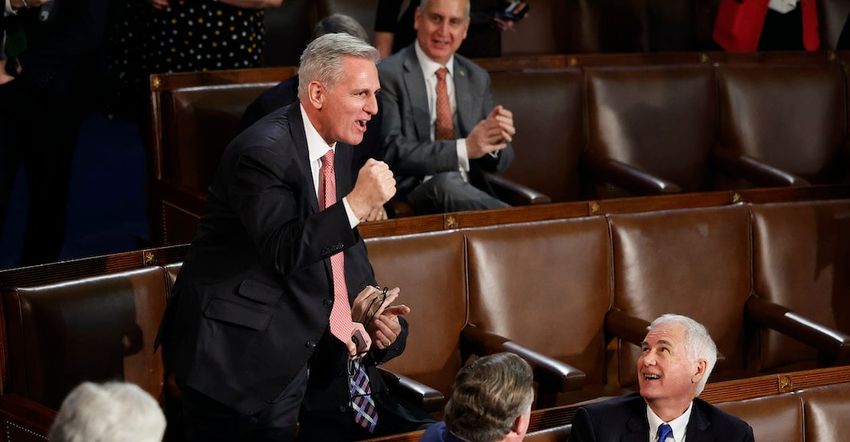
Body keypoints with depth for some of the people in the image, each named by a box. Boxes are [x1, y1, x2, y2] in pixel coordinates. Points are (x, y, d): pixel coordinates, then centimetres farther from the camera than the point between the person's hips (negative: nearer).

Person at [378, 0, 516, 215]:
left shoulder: (477, 78, 14)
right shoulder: (388, 75, -3)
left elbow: (499, 159, 14)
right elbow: (392, 152, -13)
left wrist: (495, 141, -10)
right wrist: (464, 148, -22)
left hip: (470, 191, 4)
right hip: (415, 192, -3)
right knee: (446, 182, -35)